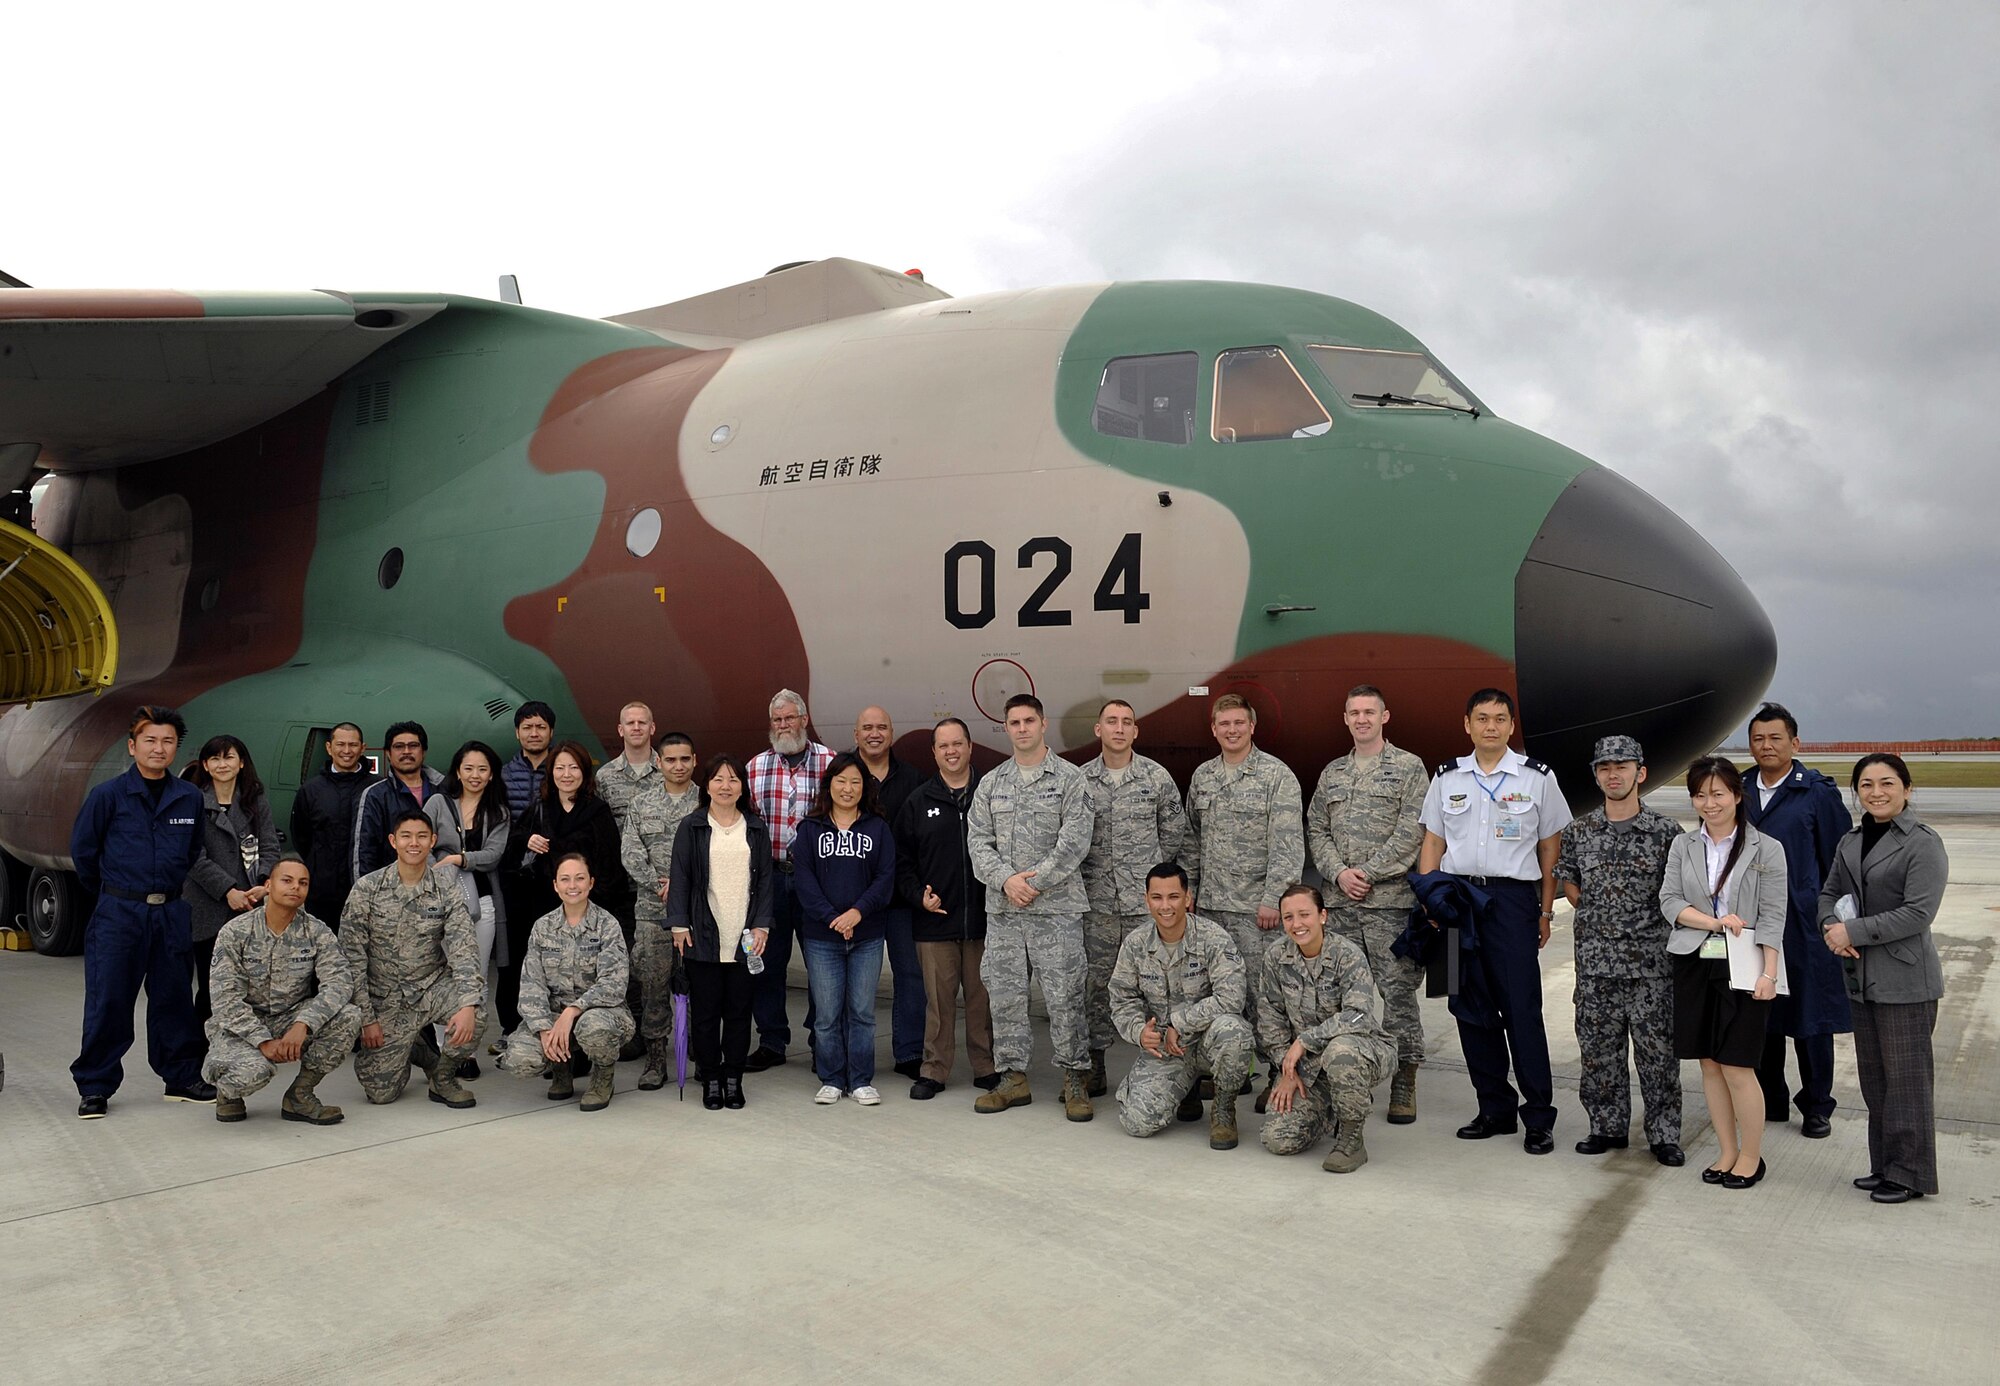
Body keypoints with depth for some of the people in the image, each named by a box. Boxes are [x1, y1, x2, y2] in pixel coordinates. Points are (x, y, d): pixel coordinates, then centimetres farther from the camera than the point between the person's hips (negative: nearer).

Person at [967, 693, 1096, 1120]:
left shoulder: (1069, 778, 1)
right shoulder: (991, 783, 13)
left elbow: (1075, 840, -7)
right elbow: (978, 840, 7)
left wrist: (1036, 880, -12)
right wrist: (1006, 880, -9)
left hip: (1057, 905, -4)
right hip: (1002, 907, 4)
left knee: (1064, 995, -2)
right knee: (1004, 995, 7)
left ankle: (1074, 1079, 9)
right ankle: (1014, 1078, 18)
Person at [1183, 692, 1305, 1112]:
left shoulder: (1277, 775, -5)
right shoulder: (1202, 776, 13)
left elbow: (1288, 845, -11)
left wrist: (1273, 898, -16)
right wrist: (1188, 887, 14)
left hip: (1255, 905, -6)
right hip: (1210, 903, 6)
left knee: (1263, 991, -5)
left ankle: (1280, 1073, 4)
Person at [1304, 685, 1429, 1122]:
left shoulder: (1409, 768, 1)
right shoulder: (1332, 774, 16)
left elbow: (1412, 831, -8)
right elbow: (1316, 830, 13)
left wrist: (1369, 872, -12)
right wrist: (1338, 872, -4)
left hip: (1391, 900, -4)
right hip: (1340, 903, 5)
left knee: (1398, 989, -3)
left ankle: (1404, 1082, 5)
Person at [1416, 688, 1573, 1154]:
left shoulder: (1537, 778, 3)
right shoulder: (1446, 778, 9)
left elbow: (1551, 848, 6)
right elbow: (1432, 843, 11)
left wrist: (1545, 911, 2)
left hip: (1512, 897, -3)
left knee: (1522, 1009, -6)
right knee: (1470, 1009, 7)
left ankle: (1538, 1119, 4)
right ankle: (1495, 1110, 18)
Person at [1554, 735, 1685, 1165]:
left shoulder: (1666, 831, -2)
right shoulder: (1579, 832, 6)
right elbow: (1569, 884, 16)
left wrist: (1645, 919, -1)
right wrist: (1599, 915, 7)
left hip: (1651, 962, -3)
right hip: (1595, 960, 3)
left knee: (1657, 1049, 2)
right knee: (1598, 1048, 8)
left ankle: (1664, 1135, 13)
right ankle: (1608, 1128, 21)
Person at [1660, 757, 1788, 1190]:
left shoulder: (1766, 849, -2)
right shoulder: (1683, 847, 8)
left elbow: (1772, 917, -5)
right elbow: (1669, 901, 2)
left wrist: (1768, 973, -11)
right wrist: (1714, 922, -13)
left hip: (1743, 968, -4)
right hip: (1695, 964, 4)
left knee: (1737, 1067, -3)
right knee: (1709, 1064, 9)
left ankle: (1751, 1156, 14)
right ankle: (1727, 1152, 21)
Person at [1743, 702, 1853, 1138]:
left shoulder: (1817, 792, -4)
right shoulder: (1740, 792, 8)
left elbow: (1839, 859, -3)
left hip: (1803, 925, -4)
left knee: (1809, 1018, 5)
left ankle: (1817, 1107, 19)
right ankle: (1769, 1101, 24)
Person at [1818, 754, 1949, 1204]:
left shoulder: (1923, 843, -11)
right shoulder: (1851, 842, 11)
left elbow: (1918, 913, -18)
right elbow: (1829, 893, 17)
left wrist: (1854, 932, -16)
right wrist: (1831, 929, -4)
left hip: (1905, 980, -7)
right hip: (1862, 977, 7)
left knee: (1906, 1077, 1)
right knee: (1873, 1077, 14)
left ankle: (1910, 1173, 13)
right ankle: (1884, 1165, 25)